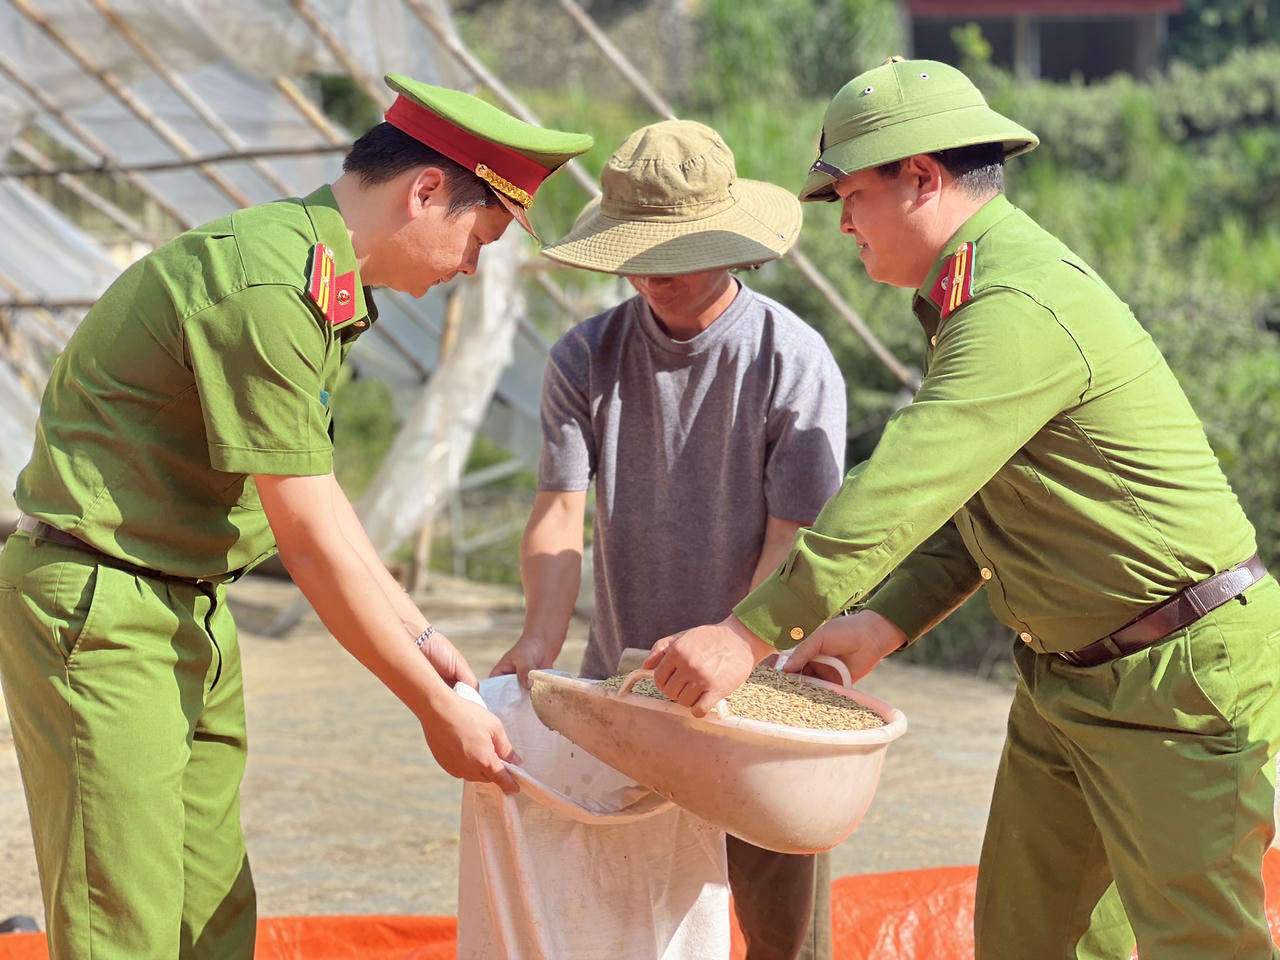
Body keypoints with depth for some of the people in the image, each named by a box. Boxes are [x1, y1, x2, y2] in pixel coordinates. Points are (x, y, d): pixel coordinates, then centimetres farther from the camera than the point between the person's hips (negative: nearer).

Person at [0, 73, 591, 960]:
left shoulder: (322, 278, 11)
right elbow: (311, 543, -20)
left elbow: (316, 497, 17)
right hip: (94, 610, -10)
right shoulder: (268, 288, -22)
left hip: (189, 610, 10)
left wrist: (423, 637, 15)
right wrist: (435, 707, -12)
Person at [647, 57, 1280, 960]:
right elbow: (961, 506, 15)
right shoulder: (980, 293, 12)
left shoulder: (1020, 310, -23)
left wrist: (749, 634, -29)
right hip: (1067, 678, 10)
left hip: (1183, 679, -10)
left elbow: (902, 491, -30)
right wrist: (884, 623, 1)